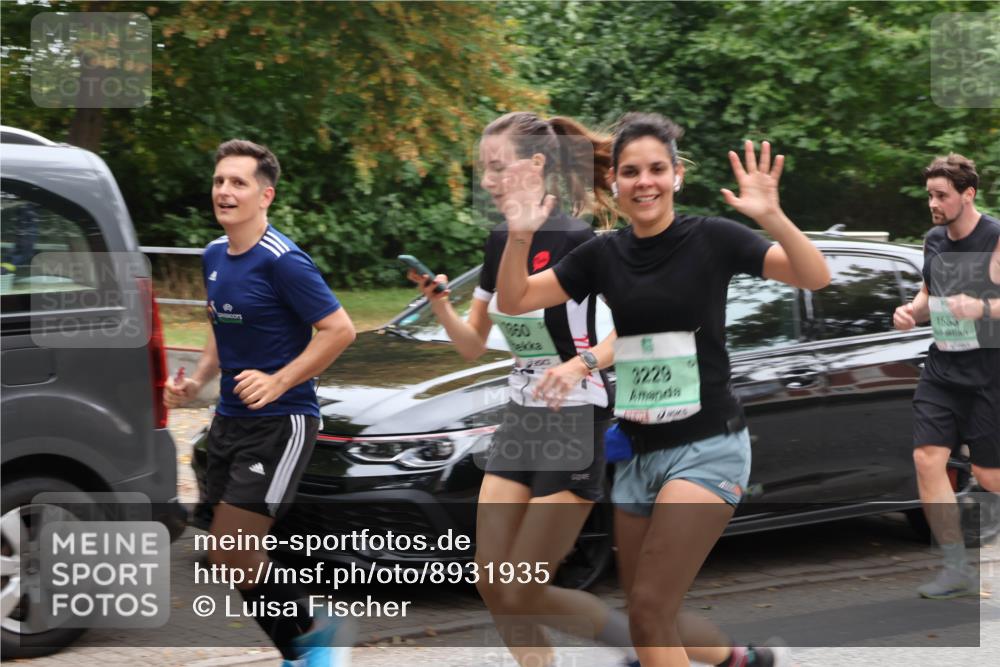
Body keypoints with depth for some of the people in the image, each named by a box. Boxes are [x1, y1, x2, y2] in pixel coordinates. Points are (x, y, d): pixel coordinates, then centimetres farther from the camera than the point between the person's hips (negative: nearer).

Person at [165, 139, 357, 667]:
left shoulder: (282, 261, -17)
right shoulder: (214, 256, 7)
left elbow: (339, 330, -17)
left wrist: (278, 382, -21)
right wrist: (198, 381, 7)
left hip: (279, 424, -8)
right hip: (229, 420, 8)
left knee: (231, 556, -11)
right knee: (232, 557, 10)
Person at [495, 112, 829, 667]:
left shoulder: (711, 238, -8)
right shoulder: (603, 254, 5)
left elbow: (815, 277, -17)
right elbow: (514, 301, 3)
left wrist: (772, 218, -36)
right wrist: (519, 237, -15)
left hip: (706, 447, -6)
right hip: (638, 450, 6)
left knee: (650, 611, -14)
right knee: (648, 615, 14)